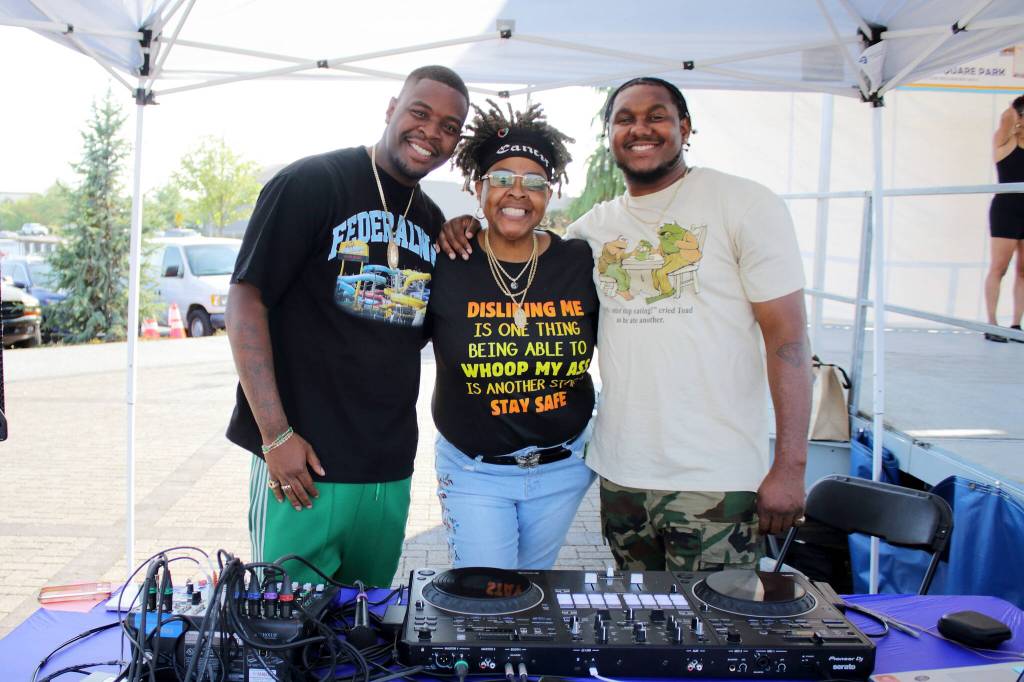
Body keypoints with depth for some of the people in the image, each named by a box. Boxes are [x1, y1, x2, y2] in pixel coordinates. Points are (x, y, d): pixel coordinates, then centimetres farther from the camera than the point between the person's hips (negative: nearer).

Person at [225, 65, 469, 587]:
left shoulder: (432, 220, 13)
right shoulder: (312, 182, -7)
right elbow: (245, 300, -12)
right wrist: (276, 434, -17)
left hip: (390, 474, 6)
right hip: (303, 464, -6)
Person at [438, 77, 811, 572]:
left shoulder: (744, 204, -3)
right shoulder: (598, 224, 10)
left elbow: (787, 334, -8)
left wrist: (790, 466, -13)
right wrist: (471, 228, 2)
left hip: (716, 478, -4)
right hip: (620, 474, 5)